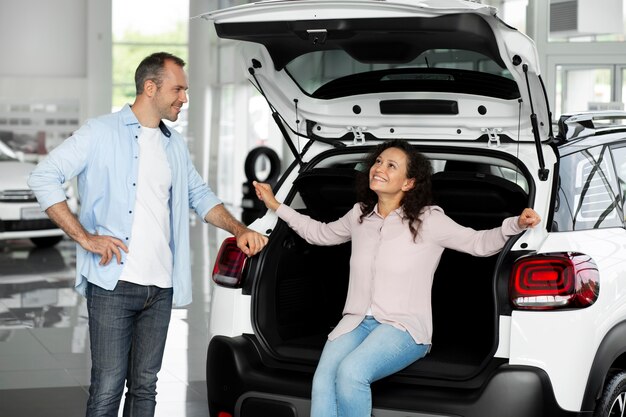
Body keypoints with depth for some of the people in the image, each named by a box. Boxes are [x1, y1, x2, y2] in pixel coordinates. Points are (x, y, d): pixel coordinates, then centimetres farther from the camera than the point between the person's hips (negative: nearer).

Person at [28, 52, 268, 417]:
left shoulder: (175, 145, 16)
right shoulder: (102, 133, -3)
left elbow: (200, 196, 27)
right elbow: (44, 177, -6)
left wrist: (239, 230, 10)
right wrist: (85, 237, -12)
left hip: (160, 287, 6)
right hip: (113, 284, -6)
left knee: (145, 387, 10)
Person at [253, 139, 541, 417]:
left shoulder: (428, 221, -1)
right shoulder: (360, 215, 13)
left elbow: (480, 243, 2)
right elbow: (320, 233, 32)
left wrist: (516, 224, -16)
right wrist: (276, 206, 30)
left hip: (404, 327, -4)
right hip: (356, 322, 4)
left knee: (350, 373, -34)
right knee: (323, 381, -28)